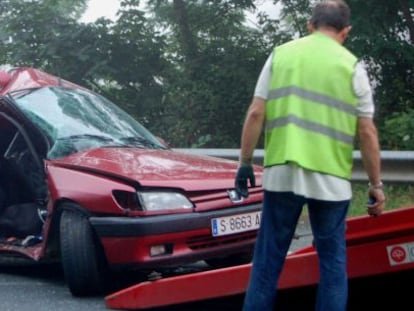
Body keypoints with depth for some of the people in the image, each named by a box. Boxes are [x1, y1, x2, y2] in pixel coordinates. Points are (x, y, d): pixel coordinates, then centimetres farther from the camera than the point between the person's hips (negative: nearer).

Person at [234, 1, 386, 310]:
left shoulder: (281, 54, 7)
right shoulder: (352, 66, 2)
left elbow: (256, 114, 3)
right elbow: (366, 132, 0)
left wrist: (245, 163, 11)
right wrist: (376, 185, 6)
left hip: (282, 173, 1)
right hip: (331, 178, -1)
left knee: (269, 255, 10)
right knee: (332, 256, 11)